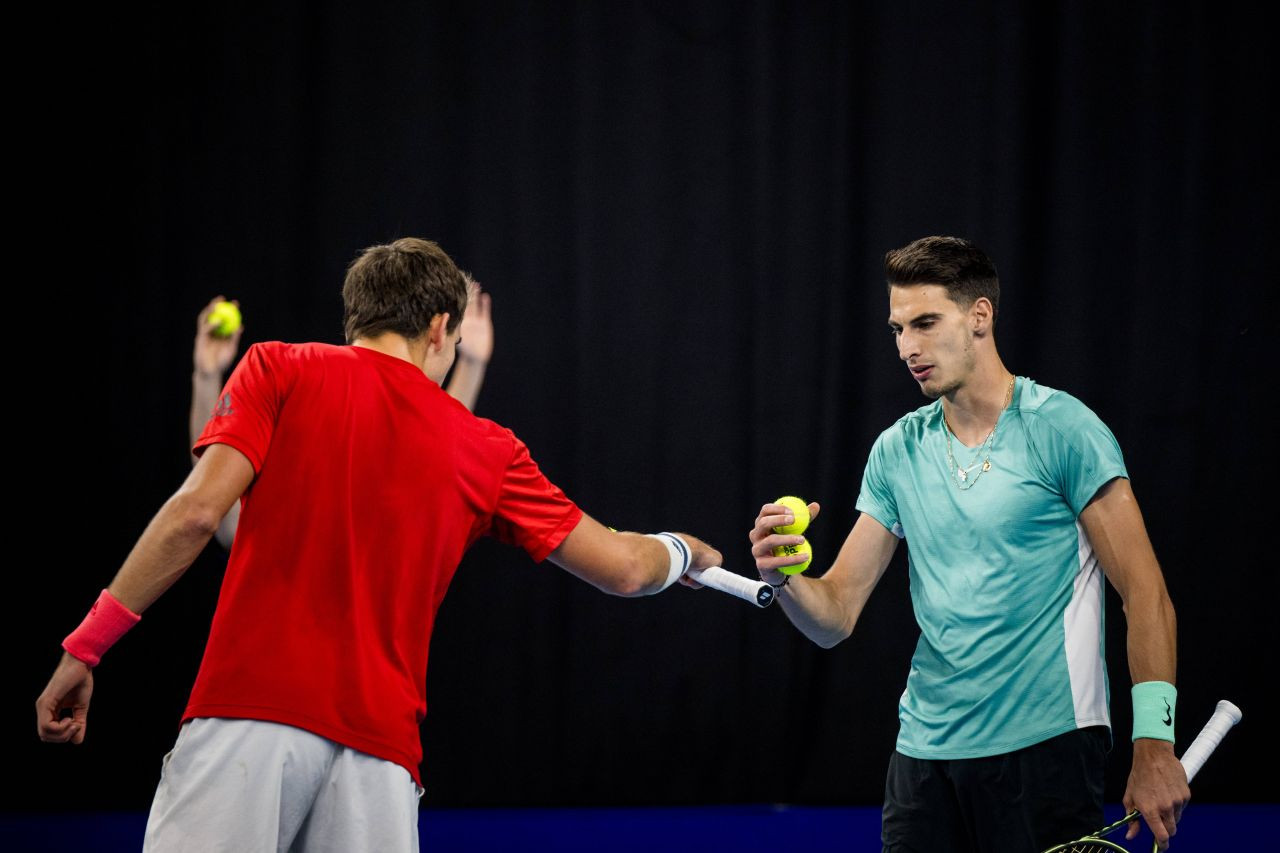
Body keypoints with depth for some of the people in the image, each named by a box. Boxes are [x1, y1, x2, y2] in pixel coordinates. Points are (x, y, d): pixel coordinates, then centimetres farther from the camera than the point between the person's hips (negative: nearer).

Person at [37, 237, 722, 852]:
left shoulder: (278, 372, 10)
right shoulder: (486, 449, 17)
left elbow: (196, 512, -5)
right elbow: (622, 568, 21)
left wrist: (86, 646, -2)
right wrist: (684, 551, 44)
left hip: (247, 711, -3)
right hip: (380, 745, 3)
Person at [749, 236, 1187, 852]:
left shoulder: (1062, 428, -6)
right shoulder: (897, 450, 10)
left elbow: (1144, 592, -7)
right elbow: (835, 616, 9)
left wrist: (1154, 744, -15)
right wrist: (784, 577, -13)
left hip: (1045, 747, -5)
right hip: (925, 749, 5)